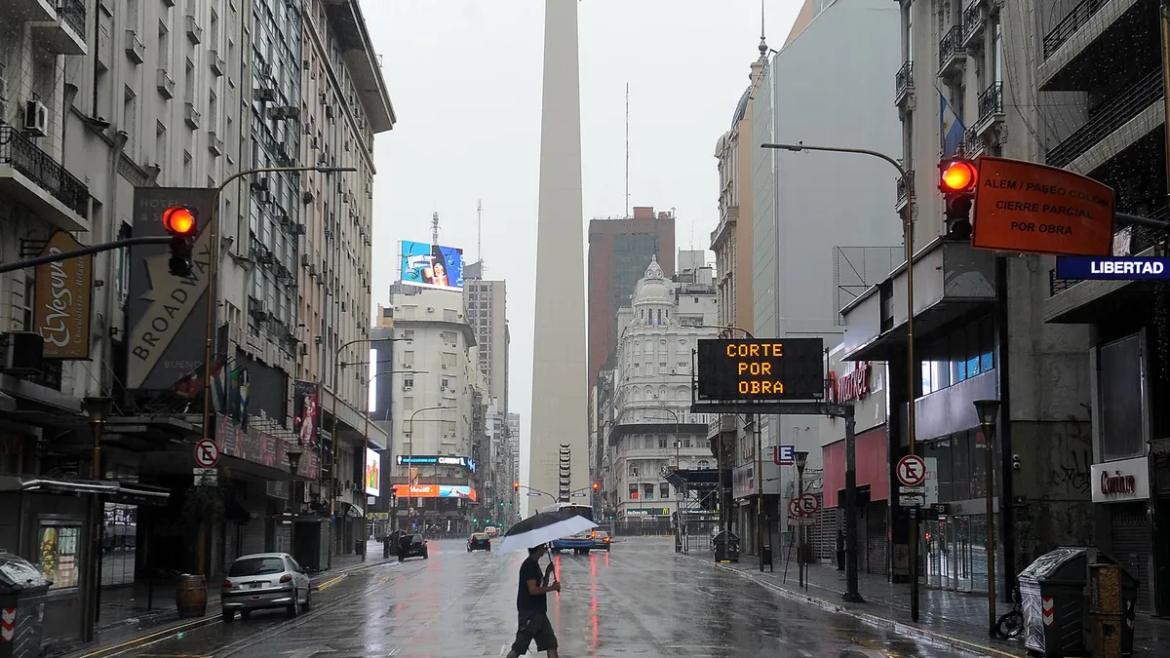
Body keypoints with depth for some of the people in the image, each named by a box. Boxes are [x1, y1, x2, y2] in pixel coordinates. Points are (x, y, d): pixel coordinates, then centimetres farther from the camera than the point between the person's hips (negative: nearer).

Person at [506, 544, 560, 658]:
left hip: (538, 611, 10)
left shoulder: (534, 564, 13)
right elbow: (533, 590, -23)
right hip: (529, 612, -10)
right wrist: (552, 587, -14)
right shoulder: (529, 565, -16)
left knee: (551, 643, 7)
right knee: (519, 647, -3)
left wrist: (546, 576, 7)